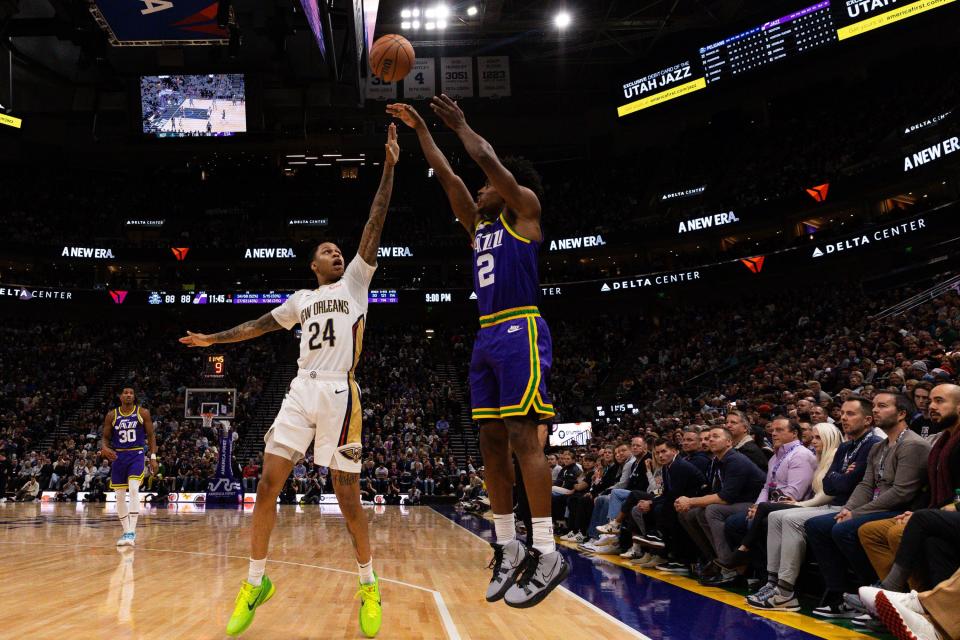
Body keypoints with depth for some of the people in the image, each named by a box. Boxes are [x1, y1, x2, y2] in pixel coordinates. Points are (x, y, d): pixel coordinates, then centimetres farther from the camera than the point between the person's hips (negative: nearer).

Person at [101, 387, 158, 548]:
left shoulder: (143, 413, -1)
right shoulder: (111, 415, 3)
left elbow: (151, 435, 3)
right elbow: (106, 437, 9)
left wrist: (153, 457, -5)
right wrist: (104, 448, -14)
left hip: (136, 455, -3)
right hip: (118, 456, 3)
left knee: (133, 490, -22)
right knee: (120, 496, 6)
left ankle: (132, 532, -23)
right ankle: (126, 532, 19)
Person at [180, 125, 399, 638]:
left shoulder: (355, 282, 10)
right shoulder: (302, 299, 20)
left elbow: (375, 224, 2)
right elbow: (262, 324, 32)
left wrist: (389, 167, -3)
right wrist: (215, 339, 35)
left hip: (340, 394, -4)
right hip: (301, 392, 4)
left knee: (348, 496, -2)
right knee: (267, 485, -2)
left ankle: (369, 586, 15)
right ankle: (256, 582, 14)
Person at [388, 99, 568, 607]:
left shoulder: (524, 208, 4)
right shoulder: (479, 223, 23)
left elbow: (488, 160, -5)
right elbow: (446, 175, 24)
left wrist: (460, 124, 9)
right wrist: (420, 129, 24)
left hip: (519, 331, -8)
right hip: (486, 337, 8)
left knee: (522, 437, -14)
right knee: (491, 443, 5)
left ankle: (547, 554, -12)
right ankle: (508, 548, 11)